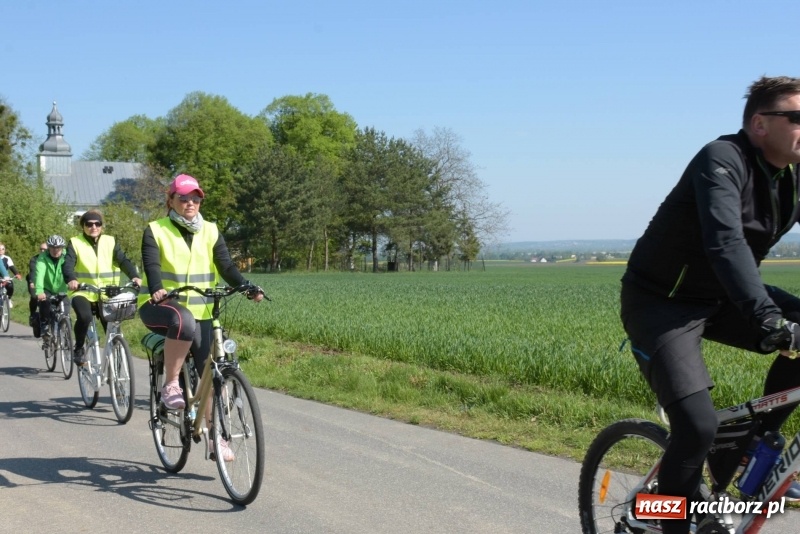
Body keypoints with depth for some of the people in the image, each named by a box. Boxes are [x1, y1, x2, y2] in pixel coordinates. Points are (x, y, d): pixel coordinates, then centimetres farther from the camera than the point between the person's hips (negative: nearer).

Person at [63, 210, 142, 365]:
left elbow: (123, 260, -4)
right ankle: (78, 349, -5)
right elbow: (68, 264, -11)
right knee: (84, 317, -29)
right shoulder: (75, 243, 4)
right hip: (83, 293, -2)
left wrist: (134, 276, -24)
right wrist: (71, 280, -33)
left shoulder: (110, 242, 9)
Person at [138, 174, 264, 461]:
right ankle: (170, 384, -24)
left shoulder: (210, 232, 8)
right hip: (159, 306, -4)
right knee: (183, 321, -39)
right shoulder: (156, 231, -1)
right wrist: (157, 289, -38)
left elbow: (226, 265, -2)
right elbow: (151, 265, -16)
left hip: (201, 312, 4)